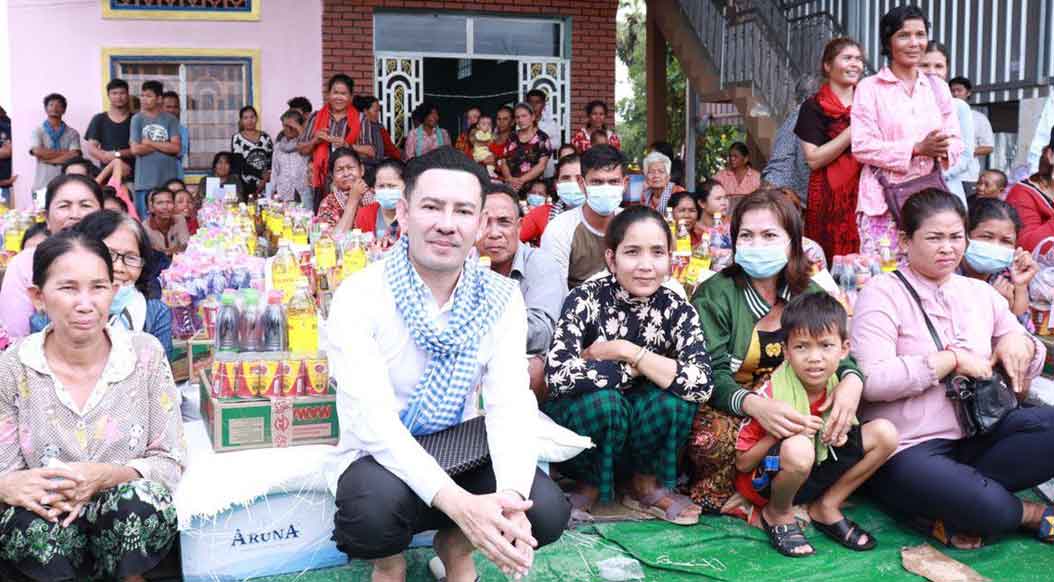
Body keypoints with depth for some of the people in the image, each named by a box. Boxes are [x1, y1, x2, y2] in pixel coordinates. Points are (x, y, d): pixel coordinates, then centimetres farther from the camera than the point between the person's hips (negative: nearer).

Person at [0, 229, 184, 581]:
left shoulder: (145, 354, -6)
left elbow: (170, 462, -4)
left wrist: (105, 476, -24)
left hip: (132, 524, 0)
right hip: (49, 538, 0)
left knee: (138, 499, -32)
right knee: (37, 525, -32)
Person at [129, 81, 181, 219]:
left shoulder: (170, 120, 4)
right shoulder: (137, 119, 4)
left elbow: (176, 147, -7)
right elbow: (135, 149, -6)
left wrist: (149, 143, -5)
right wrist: (164, 146, -3)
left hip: (169, 180, 0)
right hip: (145, 181, 0)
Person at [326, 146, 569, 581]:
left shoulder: (501, 297, -7)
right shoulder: (359, 296, -19)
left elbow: (511, 405, -16)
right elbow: (372, 418, -29)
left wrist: (511, 495, -36)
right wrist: (460, 504, -42)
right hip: (380, 459, -3)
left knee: (546, 511, -23)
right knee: (380, 503, -36)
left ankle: (456, 547, 11)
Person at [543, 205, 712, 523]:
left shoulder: (676, 310, -10)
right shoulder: (586, 299, -18)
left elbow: (701, 384, -26)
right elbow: (558, 375, -35)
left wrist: (624, 350, -25)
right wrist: (634, 368, -24)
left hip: (639, 434, 3)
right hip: (578, 420, -2)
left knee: (674, 397, -25)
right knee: (604, 400, -32)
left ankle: (646, 484, 1)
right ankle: (589, 484, -3)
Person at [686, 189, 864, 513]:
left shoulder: (810, 295, 6)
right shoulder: (714, 295, -9)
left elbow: (839, 353, -1)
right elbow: (712, 374, -17)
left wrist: (852, 380, -27)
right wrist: (753, 404, -38)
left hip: (789, 409, 5)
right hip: (725, 411, -4)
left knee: (839, 423, -23)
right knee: (711, 439, -37)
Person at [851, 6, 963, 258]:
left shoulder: (938, 87, 15)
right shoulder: (869, 88, 1)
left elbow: (956, 141, 14)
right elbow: (861, 146, -8)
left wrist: (943, 150, -10)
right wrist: (917, 148, -16)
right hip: (883, 200, -4)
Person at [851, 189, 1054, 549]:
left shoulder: (981, 293, 14)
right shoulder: (883, 293, -5)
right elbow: (872, 380, -19)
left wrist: (1020, 341, -2)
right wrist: (952, 359, -14)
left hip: (976, 436, 7)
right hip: (908, 448, -6)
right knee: (992, 509, -31)